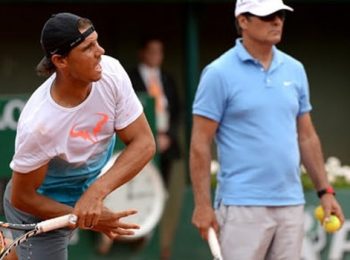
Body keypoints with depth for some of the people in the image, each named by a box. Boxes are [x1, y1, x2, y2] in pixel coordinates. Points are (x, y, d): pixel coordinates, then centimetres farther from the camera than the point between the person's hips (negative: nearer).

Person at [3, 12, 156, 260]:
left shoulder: (111, 72, -23)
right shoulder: (38, 125, -36)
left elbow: (144, 143, -20)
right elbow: (22, 198, -23)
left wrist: (96, 192, -32)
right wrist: (87, 220, -27)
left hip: (85, 192, 6)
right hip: (40, 209, -6)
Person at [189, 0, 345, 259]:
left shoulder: (295, 70, 11)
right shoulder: (219, 73, -6)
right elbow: (200, 144, -7)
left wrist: (325, 190, 10)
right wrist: (202, 204, -12)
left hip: (291, 205, 5)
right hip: (242, 206, -5)